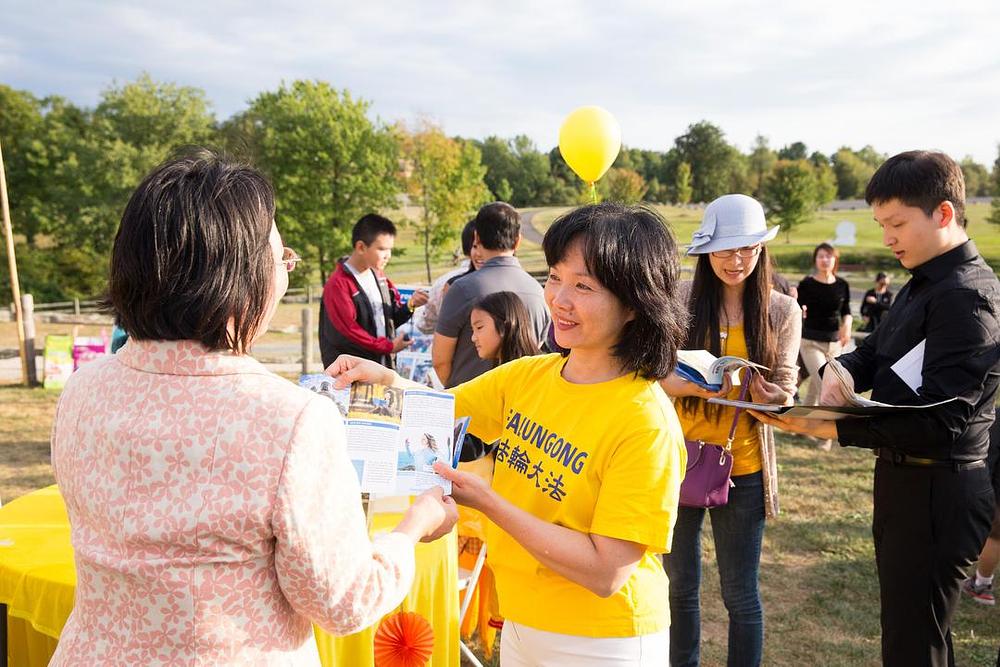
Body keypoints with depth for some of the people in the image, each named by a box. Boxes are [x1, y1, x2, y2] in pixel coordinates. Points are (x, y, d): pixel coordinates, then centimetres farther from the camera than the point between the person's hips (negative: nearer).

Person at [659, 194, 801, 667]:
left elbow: (785, 390, 0)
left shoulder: (783, 312, -2)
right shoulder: (680, 300, -5)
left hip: (742, 467, 0)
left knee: (741, 593, 9)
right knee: (679, 584, 16)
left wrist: (775, 400, -24)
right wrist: (693, 386, -26)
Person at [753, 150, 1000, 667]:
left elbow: (941, 422, -26)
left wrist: (830, 428, -29)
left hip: (935, 493, -9)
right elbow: (871, 354, 14)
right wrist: (838, 372, -9)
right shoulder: (923, 285, 12)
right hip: (905, 479, 10)